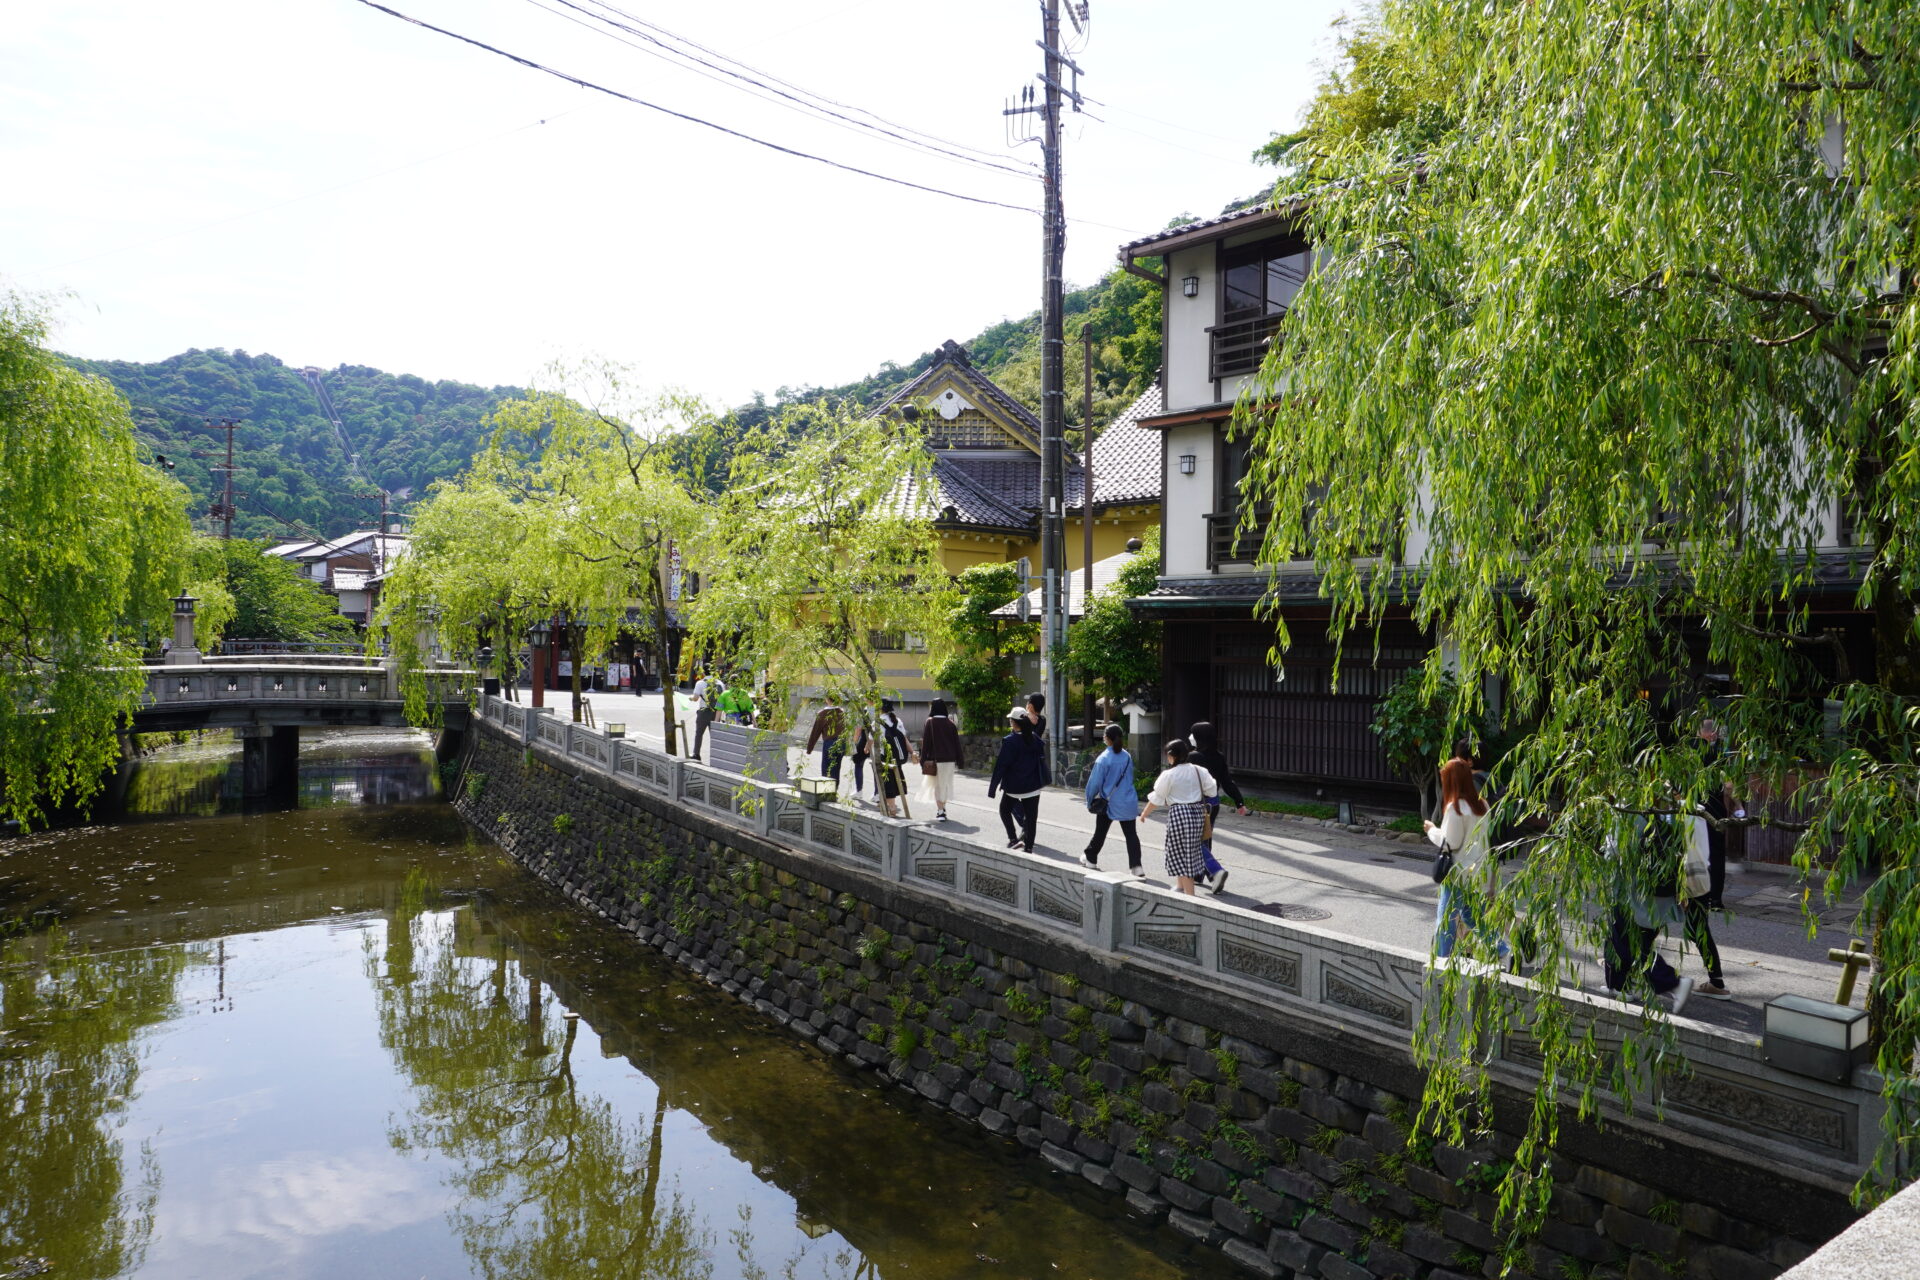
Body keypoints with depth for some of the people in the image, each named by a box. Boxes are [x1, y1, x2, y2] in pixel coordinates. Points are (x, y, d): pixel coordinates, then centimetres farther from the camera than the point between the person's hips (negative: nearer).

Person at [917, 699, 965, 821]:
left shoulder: (930, 722, -7)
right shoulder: (950, 724, 1)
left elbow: (925, 743, -8)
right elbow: (956, 743, 3)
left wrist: (923, 760, -3)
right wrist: (960, 761, 8)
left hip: (935, 760, -3)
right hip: (949, 760, 3)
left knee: (937, 785, 4)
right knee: (946, 784, 17)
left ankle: (940, 812, -3)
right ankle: (943, 809, 26)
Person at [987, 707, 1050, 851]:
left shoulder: (1010, 741, -16)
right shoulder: (1035, 738, -1)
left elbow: (1001, 765, -14)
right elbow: (1042, 758, 6)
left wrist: (992, 788, -9)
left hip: (1014, 785, -4)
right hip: (1034, 784, 4)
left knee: (1005, 809, 19)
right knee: (1031, 815, 8)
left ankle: (1013, 838, 7)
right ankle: (1029, 847, 9)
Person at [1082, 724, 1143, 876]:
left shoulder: (1103, 759, -16)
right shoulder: (1127, 756, -2)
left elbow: (1095, 781, -11)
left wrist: (1090, 800, 3)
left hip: (1109, 802, -3)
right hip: (1128, 802, 3)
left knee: (1100, 832, 15)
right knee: (1131, 834, 3)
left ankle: (1090, 859, 32)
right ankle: (1136, 866, -4)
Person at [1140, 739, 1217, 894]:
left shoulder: (1168, 775, -11)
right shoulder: (1198, 771, 2)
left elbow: (1156, 799, -4)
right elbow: (1212, 790, 9)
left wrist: (1144, 813, 12)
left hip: (1178, 814, -6)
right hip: (1198, 812, 6)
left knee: (1181, 853, 3)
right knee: (1191, 850, 20)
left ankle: (1190, 896, 0)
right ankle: (1180, 886, 35)